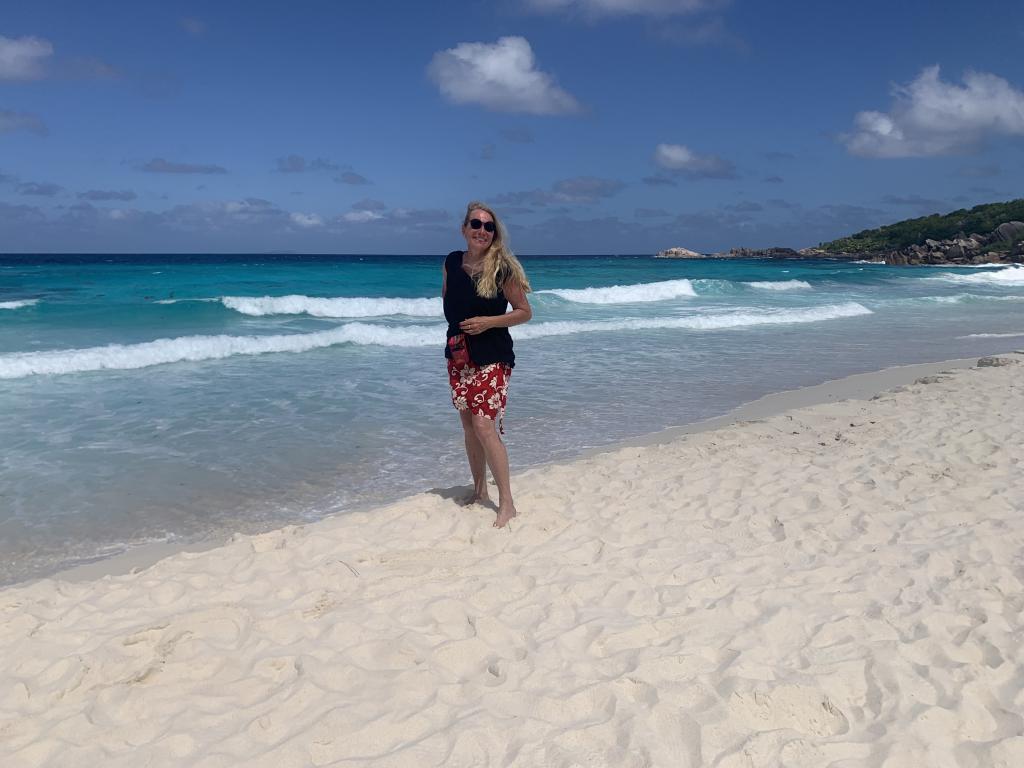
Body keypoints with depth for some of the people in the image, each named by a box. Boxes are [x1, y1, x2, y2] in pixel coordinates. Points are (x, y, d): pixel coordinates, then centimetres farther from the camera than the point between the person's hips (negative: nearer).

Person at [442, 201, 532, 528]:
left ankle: (507, 502, -5)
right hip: (459, 355, 6)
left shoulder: (502, 268, -12)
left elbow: (525, 312, -6)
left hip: (492, 357, -5)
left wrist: (488, 322, -17)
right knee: (468, 426, 12)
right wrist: (457, 323, 8)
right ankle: (479, 490, 28)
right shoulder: (452, 263, 2)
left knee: (484, 425, -13)